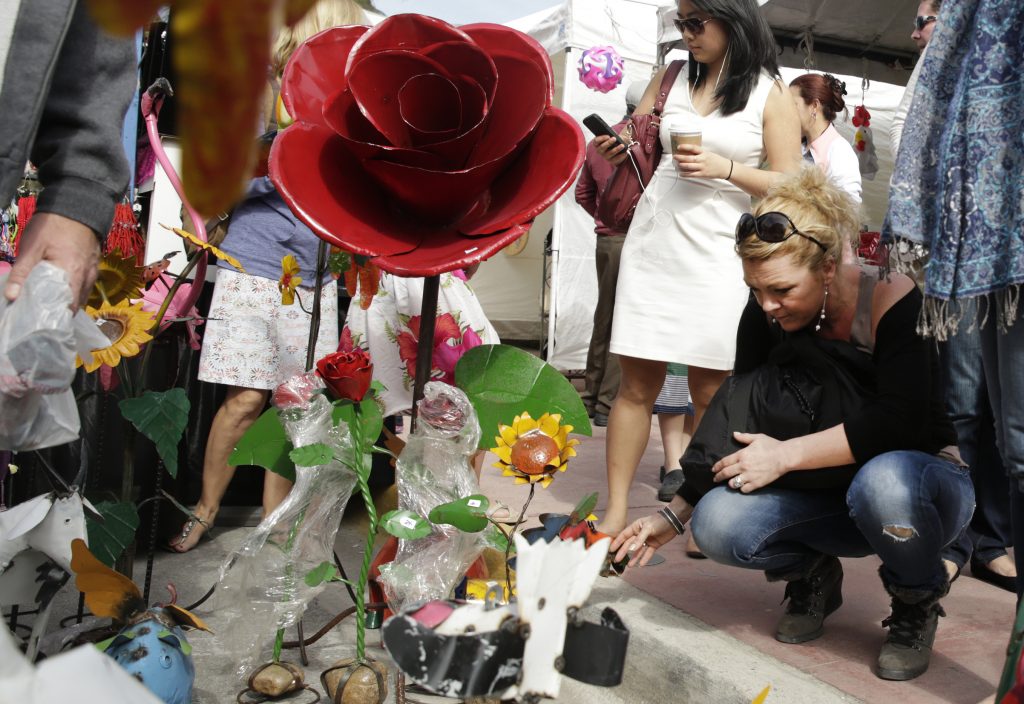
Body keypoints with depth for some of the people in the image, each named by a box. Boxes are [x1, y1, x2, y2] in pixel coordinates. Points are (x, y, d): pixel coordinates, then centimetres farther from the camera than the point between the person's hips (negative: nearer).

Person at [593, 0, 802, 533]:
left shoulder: (771, 94, 3)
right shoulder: (671, 79, 13)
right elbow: (636, 151, 19)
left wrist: (724, 168, -14)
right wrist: (612, 150, -4)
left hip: (717, 254, -2)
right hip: (653, 243, 2)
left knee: (709, 390, -1)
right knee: (637, 383, 0)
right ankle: (615, 512, 7)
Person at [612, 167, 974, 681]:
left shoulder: (894, 301, -22)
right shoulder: (766, 317, -8)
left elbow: (898, 422, -31)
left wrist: (785, 455, -31)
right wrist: (674, 514, -7)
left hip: (923, 477, -3)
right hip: (825, 492, 3)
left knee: (883, 484, -40)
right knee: (718, 524, -24)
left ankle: (917, 603, -5)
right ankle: (813, 576, 10)